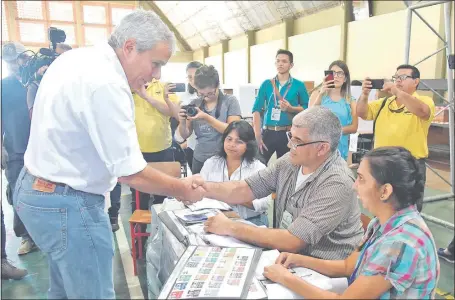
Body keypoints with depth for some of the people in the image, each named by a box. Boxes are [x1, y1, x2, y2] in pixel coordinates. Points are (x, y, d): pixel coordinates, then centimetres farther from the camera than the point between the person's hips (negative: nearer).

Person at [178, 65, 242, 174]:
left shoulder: (230, 101, -5)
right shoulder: (194, 104, 4)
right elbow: (185, 135, 6)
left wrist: (206, 117, -22)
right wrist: (182, 122, -15)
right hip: (199, 160, 3)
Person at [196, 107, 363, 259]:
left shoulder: (337, 184, -27)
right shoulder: (291, 161, -4)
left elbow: (291, 242, -29)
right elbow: (245, 190, -2)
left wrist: (230, 228, -23)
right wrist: (205, 187, -20)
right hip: (288, 255, 6)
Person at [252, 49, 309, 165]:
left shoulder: (299, 85, 2)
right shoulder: (266, 84, 5)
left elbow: (306, 108, 6)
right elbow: (257, 110, -1)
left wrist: (291, 108, -14)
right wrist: (257, 135, -9)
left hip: (288, 133, -1)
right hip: (267, 132, 1)